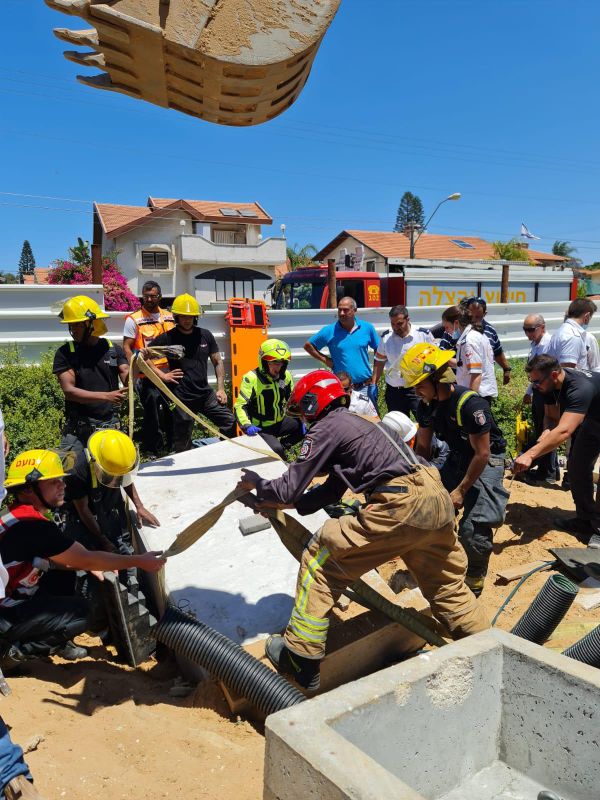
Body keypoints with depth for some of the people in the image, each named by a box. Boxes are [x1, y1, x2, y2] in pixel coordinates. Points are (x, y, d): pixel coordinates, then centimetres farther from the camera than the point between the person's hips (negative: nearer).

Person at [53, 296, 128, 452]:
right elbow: (69, 390, -10)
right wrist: (106, 396, -22)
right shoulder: (65, 353, -2)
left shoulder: (113, 349, 3)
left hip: (111, 426, 1)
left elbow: (128, 381, -3)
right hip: (78, 429, -1)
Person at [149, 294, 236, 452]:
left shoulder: (205, 335, 5)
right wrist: (162, 375, -9)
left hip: (205, 393, 4)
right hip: (182, 397, -4)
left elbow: (217, 362, 11)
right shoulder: (167, 338, -6)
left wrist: (221, 389, 4)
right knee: (183, 444, 5)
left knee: (229, 422, 3)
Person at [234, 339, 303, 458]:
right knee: (276, 450, -27)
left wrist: (300, 419, 0)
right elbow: (240, 406, -24)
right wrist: (247, 425, -39)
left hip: (280, 422, 7)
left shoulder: (286, 376, -2)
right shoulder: (252, 378, -21)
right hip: (260, 427, -7)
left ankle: (282, 446, 10)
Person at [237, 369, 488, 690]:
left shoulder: (326, 427, 2)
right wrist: (283, 504, 34)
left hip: (400, 507, -9)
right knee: (448, 585, 28)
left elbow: (289, 489, 1)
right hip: (438, 499, 9)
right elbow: (333, 489, 32)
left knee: (320, 560, 5)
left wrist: (257, 484, 21)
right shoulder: (357, 421, 28)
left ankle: (301, 659, 11)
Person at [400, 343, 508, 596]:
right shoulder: (426, 406, -8)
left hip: (486, 461, -7)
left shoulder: (469, 404, -31)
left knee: (473, 528, -16)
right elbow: (423, 447, 4)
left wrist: (461, 490, -19)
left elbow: (482, 454, -24)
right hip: (457, 458, 7)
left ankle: (475, 580, 10)